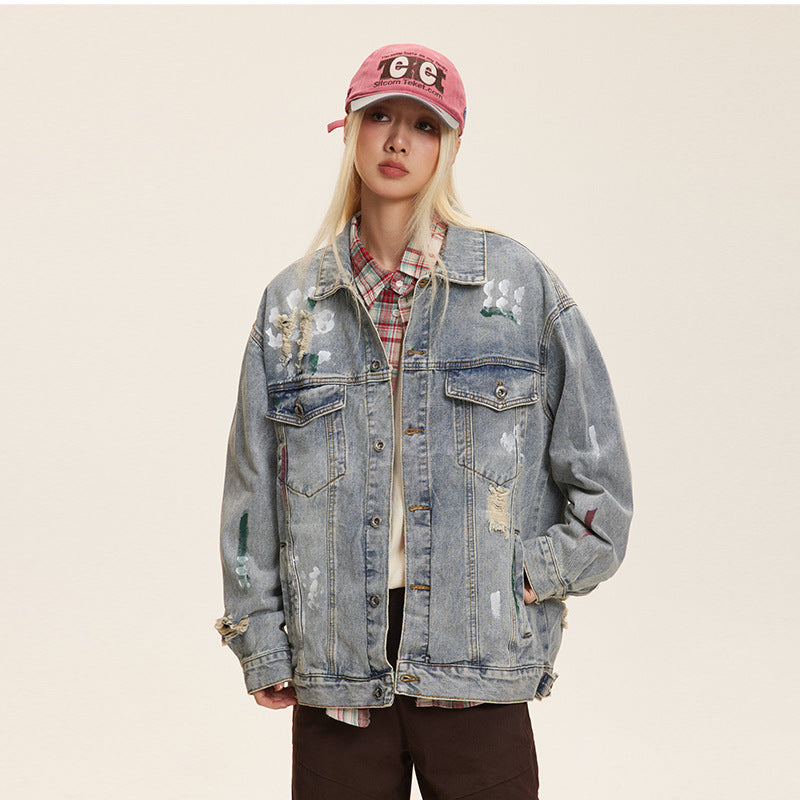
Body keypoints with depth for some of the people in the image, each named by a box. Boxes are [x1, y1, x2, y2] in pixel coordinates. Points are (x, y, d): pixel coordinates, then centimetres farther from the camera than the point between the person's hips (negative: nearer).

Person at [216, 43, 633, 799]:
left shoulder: (521, 285, 2)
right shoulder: (291, 304, 7)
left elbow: (598, 472, 6)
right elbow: (252, 489, 8)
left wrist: (536, 579, -2)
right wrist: (262, 647, 5)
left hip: (476, 656, -1)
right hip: (336, 668, 2)